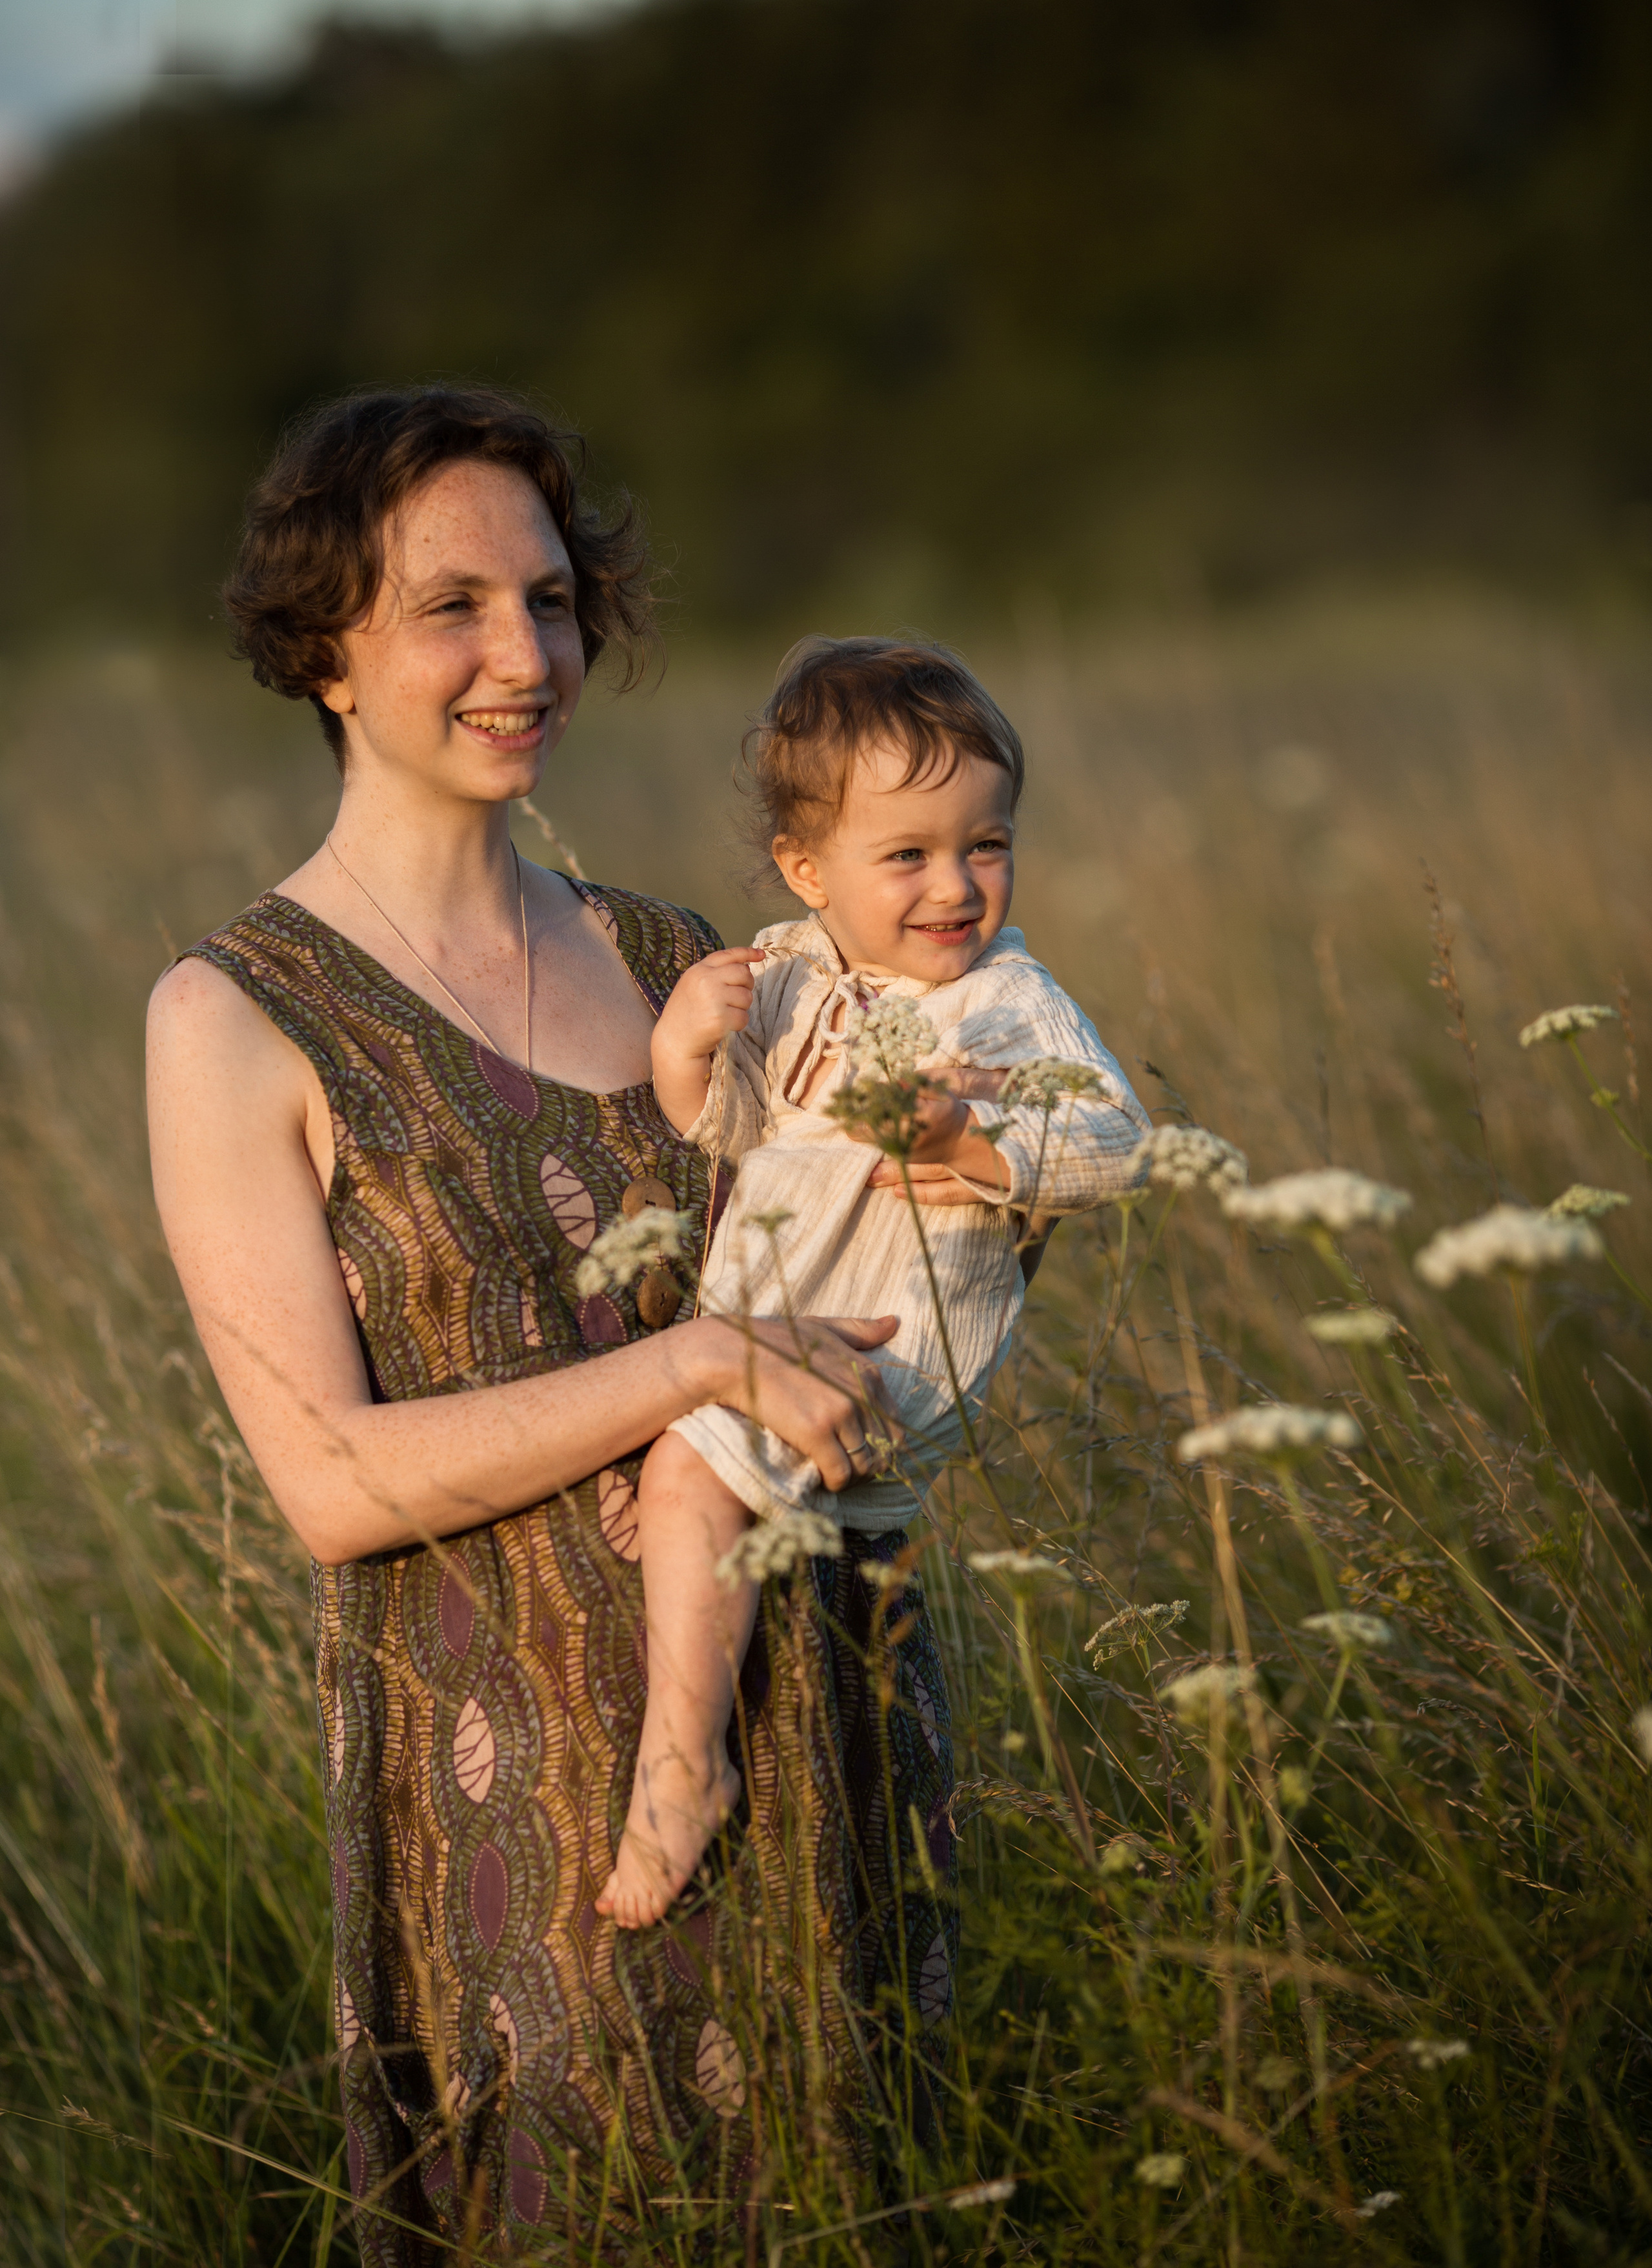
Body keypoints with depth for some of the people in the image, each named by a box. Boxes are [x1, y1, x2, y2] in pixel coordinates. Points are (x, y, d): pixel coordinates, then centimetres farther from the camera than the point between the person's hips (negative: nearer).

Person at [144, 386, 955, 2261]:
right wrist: (706, 1361, -21)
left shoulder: (665, 963, 7)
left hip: (815, 1723, 5)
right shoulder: (235, 1023, -9)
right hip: (515, 1781, -5)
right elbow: (332, 1478, -15)